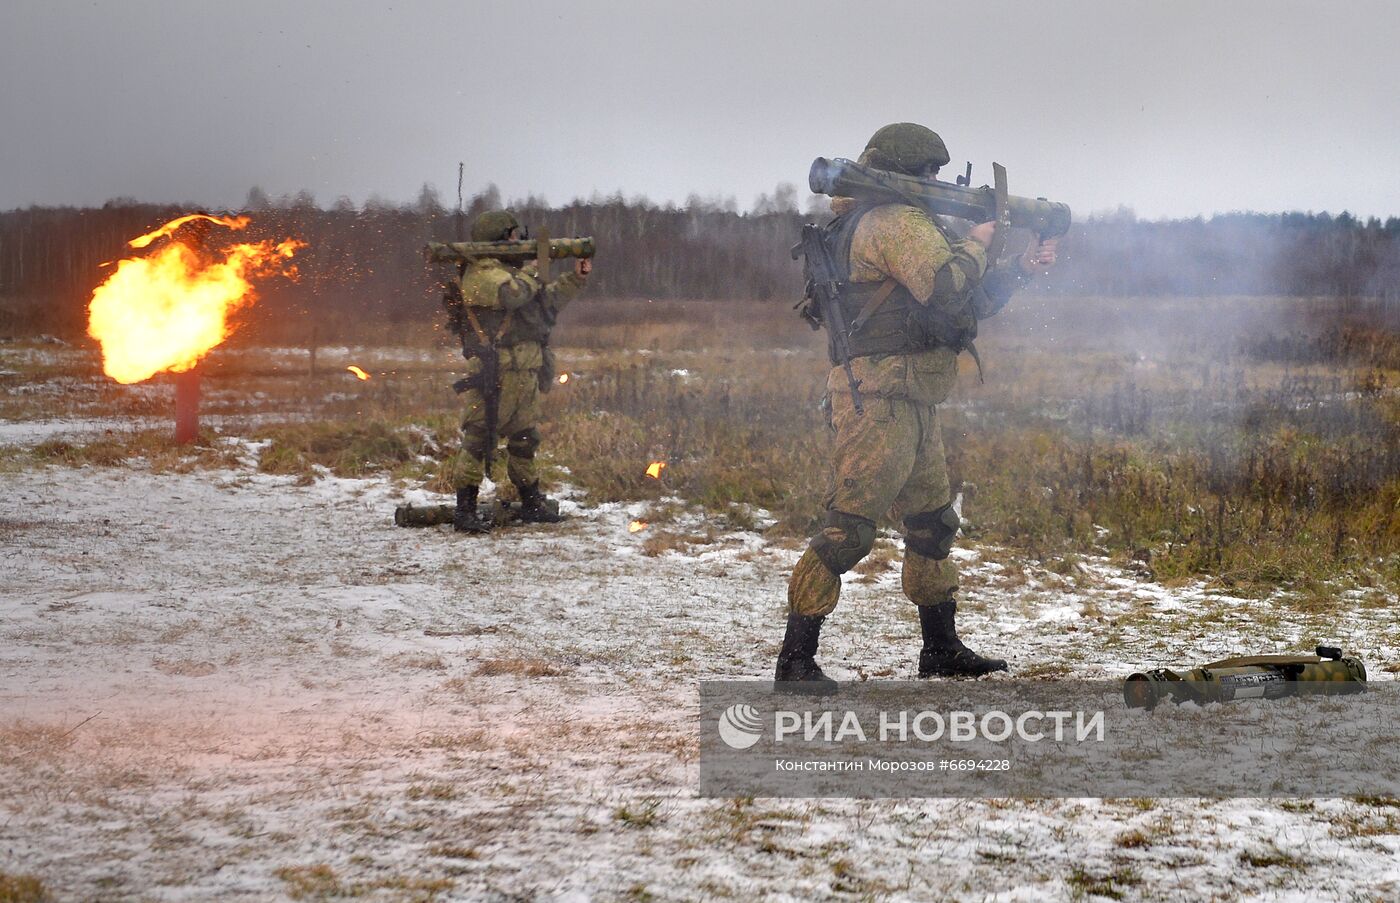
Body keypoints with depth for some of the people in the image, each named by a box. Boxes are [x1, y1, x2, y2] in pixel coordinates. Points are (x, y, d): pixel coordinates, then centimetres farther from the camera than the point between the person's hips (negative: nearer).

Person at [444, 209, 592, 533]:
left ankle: (532, 504, 26)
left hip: (523, 373, 10)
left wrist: (575, 279, 25)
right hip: (496, 373, -10)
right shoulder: (483, 273, -9)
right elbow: (513, 293, -27)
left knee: (525, 438, 16)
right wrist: (532, 269, -10)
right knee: (480, 436, -10)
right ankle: (465, 509, -11)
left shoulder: (504, 270, 23)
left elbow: (546, 300, 31)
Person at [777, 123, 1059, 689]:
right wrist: (975, 243, -6)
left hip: (911, 406, 11)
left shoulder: (888, 223, 23)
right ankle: (795, 659, -14)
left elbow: (967, 307, 27)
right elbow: (948, 290, -23)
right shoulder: (898, 221, -10)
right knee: (848, 527, -14)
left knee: (934, 524, 18)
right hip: (880, 400, -11)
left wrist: (1021, 270, 21)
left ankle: (941, 650, 27)